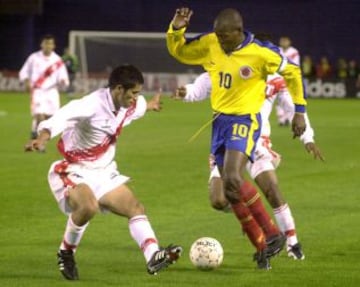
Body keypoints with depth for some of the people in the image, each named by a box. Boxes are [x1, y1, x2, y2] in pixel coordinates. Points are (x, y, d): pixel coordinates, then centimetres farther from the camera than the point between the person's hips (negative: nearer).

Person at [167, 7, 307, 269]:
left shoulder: (260, 53, -15)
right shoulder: (209, 45, -2)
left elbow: (292, 73, -2)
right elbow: (178, 51, 13)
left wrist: (300, 112, 0)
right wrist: (176, 30, -8)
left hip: (245, 120, -6)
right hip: (220, 120, 6)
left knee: (233, 181, -24)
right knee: (232, 188, 7)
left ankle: (272, 236, -13)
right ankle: (263, 246, 19)